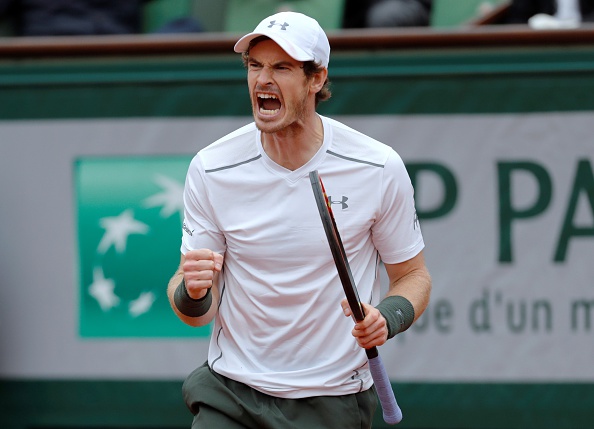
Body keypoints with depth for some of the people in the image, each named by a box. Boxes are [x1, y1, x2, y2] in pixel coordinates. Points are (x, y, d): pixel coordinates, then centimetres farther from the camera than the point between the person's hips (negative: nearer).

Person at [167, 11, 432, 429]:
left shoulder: (379, 167, -8)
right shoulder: (210, 168, -6)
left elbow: (413, 274, 3)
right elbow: (195, 312, -3)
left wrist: (386, 318, -18)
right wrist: (193, 291, -27)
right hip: (230, 394, 1)